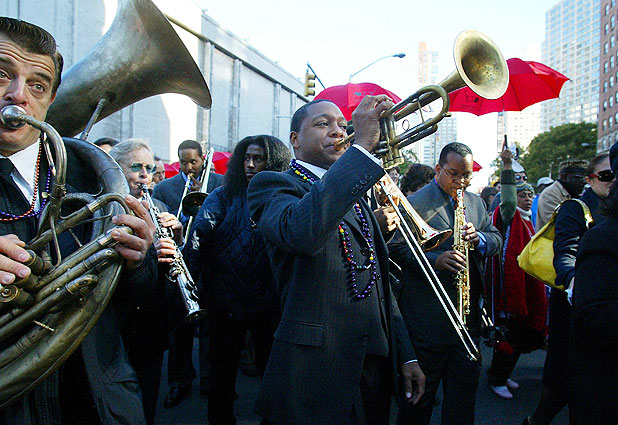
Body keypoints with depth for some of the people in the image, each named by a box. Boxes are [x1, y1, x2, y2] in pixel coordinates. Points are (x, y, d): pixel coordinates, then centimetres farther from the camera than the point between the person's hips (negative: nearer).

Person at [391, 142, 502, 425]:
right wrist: (434, 260, -25)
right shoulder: (415, 203, -7)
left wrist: (479, 239, -7)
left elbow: (496, 240, 15)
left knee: (465, 385, 16)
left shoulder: (476, 202, 14)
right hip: (427, 315, -6)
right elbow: (397, 248, -13)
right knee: (421, 390, 7)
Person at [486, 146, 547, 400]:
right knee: (509, 334, -5)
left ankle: (502, 374, 28)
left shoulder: (528, 222, 21)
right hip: (510, 284, -9)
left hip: (527, 286, 9)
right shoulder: (509, 217, -5)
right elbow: (508, 201, -28)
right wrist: (508, 167, -35)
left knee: (521, 334, 14)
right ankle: (497, 379, 10)